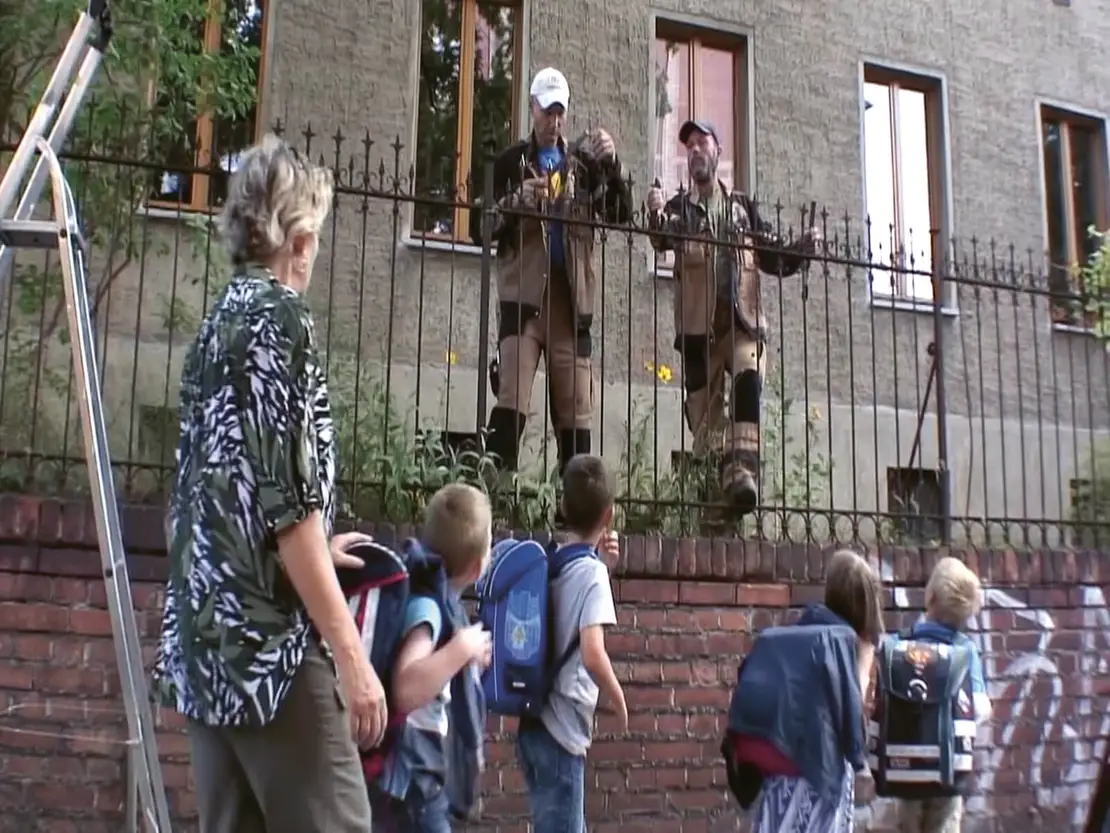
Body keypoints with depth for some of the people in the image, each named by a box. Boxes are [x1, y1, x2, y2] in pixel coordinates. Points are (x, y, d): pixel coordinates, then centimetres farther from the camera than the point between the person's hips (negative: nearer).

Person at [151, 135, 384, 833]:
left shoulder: (218, 324, 15)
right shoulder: (281, 317, -9)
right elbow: (287, 501, -16)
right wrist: (353, 655, -15)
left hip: (204, 640, 9)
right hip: (272, 643, -8)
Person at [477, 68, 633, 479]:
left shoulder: (584, 161, 17)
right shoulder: (511, 162, 12)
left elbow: (621, 214, 6)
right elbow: (480, 228, 6)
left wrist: (612, 164, -9)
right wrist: (514, 204, -12)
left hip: (572, 296, 3)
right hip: (524, 293, -2)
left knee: (577, 406, 4)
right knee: (511, 397, -13)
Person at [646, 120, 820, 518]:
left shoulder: (743, 207, 17)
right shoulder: (680, 207, 12)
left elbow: (775, 257, 20)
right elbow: (663, 239, -11)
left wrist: (802, 248, 0)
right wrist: (656, 216, -32)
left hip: (743, 320, 0)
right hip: (698, 325, 0)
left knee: (748, 381, -27)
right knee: (702, 408, 3)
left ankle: (743, 466, -35)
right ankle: (715, 478, 15)